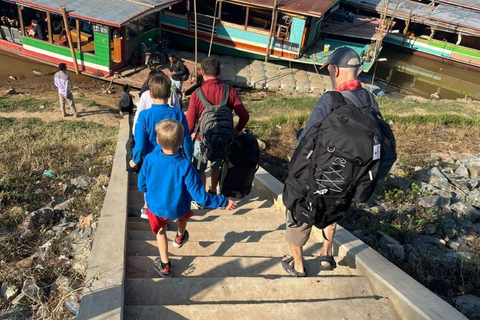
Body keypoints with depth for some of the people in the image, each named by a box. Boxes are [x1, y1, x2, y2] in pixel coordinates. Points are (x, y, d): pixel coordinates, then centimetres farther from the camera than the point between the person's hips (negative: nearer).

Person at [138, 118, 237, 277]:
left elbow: (141, 186, -8)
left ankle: (164, 265, 40)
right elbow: (200, 196, -26)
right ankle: (180, 237, 59)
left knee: (160, 231, 31)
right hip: (178, 209, -1)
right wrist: (223, 202, -13)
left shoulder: (150, 159, -24)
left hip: (156, 208, 1)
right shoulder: (185, 166, -31)